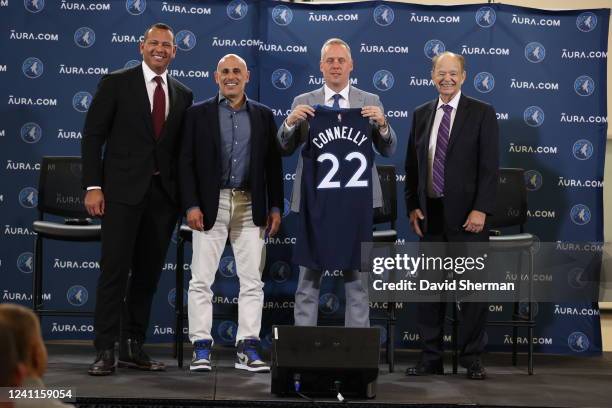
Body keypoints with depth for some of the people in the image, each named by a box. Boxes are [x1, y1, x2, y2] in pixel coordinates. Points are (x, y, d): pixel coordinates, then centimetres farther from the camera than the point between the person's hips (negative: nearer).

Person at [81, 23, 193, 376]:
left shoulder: (183, 95, 13)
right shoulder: (116, 83, 2)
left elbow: (182, 147, 14)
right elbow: (93, 136, -1)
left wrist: (185, 195, 6)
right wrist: (93, 186, -9)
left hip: (164, 193, 4)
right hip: (123, 189, -4)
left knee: (148, 273, 7)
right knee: (115, 269, -7)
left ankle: (133, 346, 15)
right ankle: (106, 350, -4)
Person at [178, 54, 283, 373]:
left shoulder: (263, 115, 10)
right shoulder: (198, 113, 4)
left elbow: (273, 164, 10)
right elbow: (186, 163, 0)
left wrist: (275, 207, 4)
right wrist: (191, 205, -9)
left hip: (251, 206, 2)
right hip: (211, 205, -2)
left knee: (252, 281, 2)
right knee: (201, 280, -2)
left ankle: (247, 348, 7)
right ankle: (201, 348, 4)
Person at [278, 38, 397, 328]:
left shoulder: (370, 102, 6)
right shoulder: (303, 103, 6)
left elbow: (388, 150, 3)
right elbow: (285, 149, 3)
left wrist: (382, 124, -16)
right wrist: (290, 122, -16)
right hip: (314, 198, 0)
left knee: (356, 276, 6)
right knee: (309, 275, 5)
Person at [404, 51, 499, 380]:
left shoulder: (481, 113, -2)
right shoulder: (421, 114, 11)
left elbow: (489, 166, -7)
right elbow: (411, 165, 13)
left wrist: (481, 209, -14)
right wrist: (413, 206, 3)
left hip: (466, 215, -4)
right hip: (430, 214, 4)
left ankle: (472, 359, 11)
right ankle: (431, 358, 15)